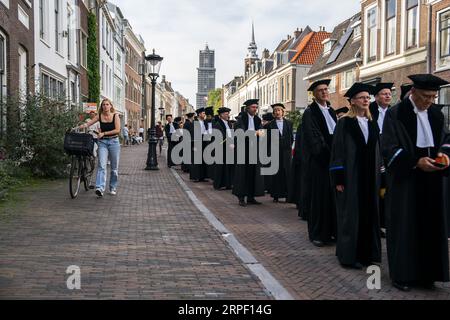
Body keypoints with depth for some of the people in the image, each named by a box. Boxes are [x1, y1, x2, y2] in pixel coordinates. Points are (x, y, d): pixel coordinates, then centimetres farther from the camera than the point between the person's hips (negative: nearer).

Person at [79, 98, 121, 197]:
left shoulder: (115, 116, 0)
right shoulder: (99, 116, 6)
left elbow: (117, 130, -8)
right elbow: (88, 124, 2)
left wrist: (104, 133, -12)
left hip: (114, 142, -1)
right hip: (102, 142, 1)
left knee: (114, 167, 5)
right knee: (102, 165, -13)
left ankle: (113, 188, 18)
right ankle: (100, 188, -23)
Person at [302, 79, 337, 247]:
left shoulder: (331, 111, 16)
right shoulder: (310, 112, -5)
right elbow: (313, 137, -13)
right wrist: (327, 153, -15)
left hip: (333, 156, 6)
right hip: (318, 159, -6)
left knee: (333, 194, 7)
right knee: (319, 195, -2)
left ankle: (332, 231, 17)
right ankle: (317, 234, 7)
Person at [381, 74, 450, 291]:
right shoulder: (395, 114, -8)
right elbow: (389, 148, -13)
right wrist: (416, 162, -23)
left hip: (431, 180, 5)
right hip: (405, 180, -5)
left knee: (430, 225, 7)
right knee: (404, 226, 0)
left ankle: (425, 273, 19)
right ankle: (401, 274, 11)